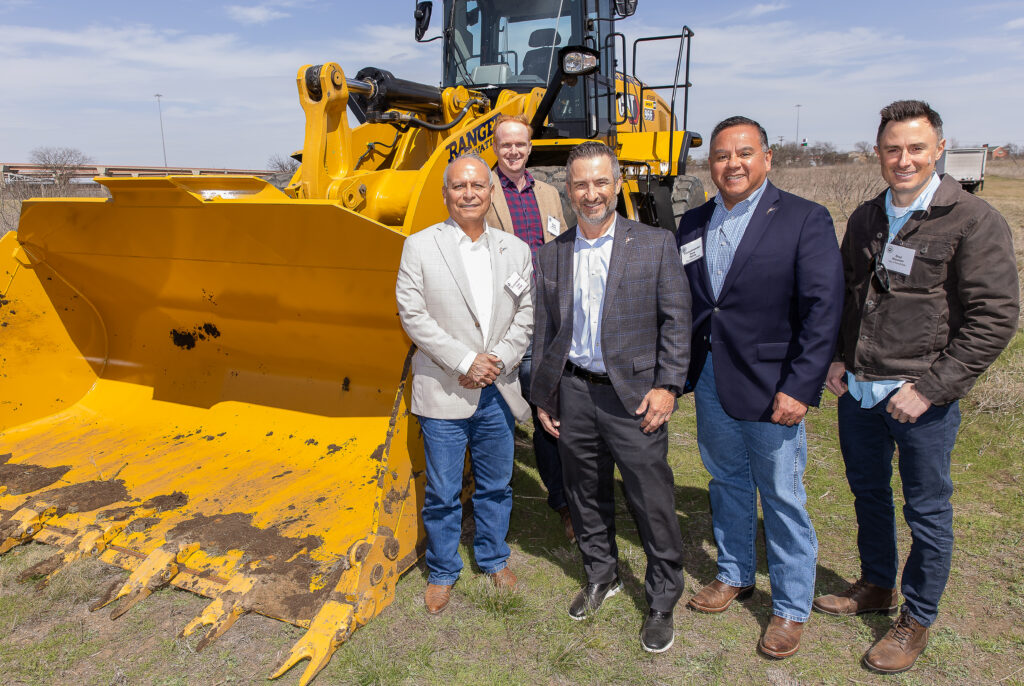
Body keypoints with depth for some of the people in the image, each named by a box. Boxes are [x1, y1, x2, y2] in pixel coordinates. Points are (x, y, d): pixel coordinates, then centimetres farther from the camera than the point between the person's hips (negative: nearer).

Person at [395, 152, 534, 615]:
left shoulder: (515, 250, 7)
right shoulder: (419, 247, -3)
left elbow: (527, 315, 4)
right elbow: (413, 315, -9)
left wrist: (498, 360, -10)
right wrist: (464, 361, -15)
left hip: (497, 393, 3)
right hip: (443, 392, -3)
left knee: (496, 486, 17)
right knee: (442, 493, 8)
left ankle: (494, 558, 39)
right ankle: (442, 572, 29)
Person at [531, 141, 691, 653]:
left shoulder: (656, 245, -2)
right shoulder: (551, 255, 7)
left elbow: (676, 321, -3)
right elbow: (544, 329, 10)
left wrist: (667, 386, -10)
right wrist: (542, 397, 9)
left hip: (633, 395, -3)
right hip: (573, 393, 4)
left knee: (653, 503, 3)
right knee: (586, 494, 17)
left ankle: (662, 600, 23)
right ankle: (601, 575, 39)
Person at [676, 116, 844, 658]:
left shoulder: (805, 219, -8)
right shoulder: (693, 224, 7)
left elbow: (823, 310, -13)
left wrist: (800, 388, -17)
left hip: (772, 389, -4)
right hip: (709, 381, 5)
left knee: (782, 500, 7)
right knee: (727, 482, 20)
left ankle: (791, 608, 26)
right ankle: (735, 575, 41)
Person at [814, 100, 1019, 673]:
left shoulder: (974, 221, -11)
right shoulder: (865, 219, 7)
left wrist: (929, 387, -17)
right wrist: (838, 359, 5)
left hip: (922, 403, -5)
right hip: (857, 392, 6)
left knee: (928, 513, 10)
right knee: (869, 495, 21)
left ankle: (918, 618, 30)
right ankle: (877, 586, 43)